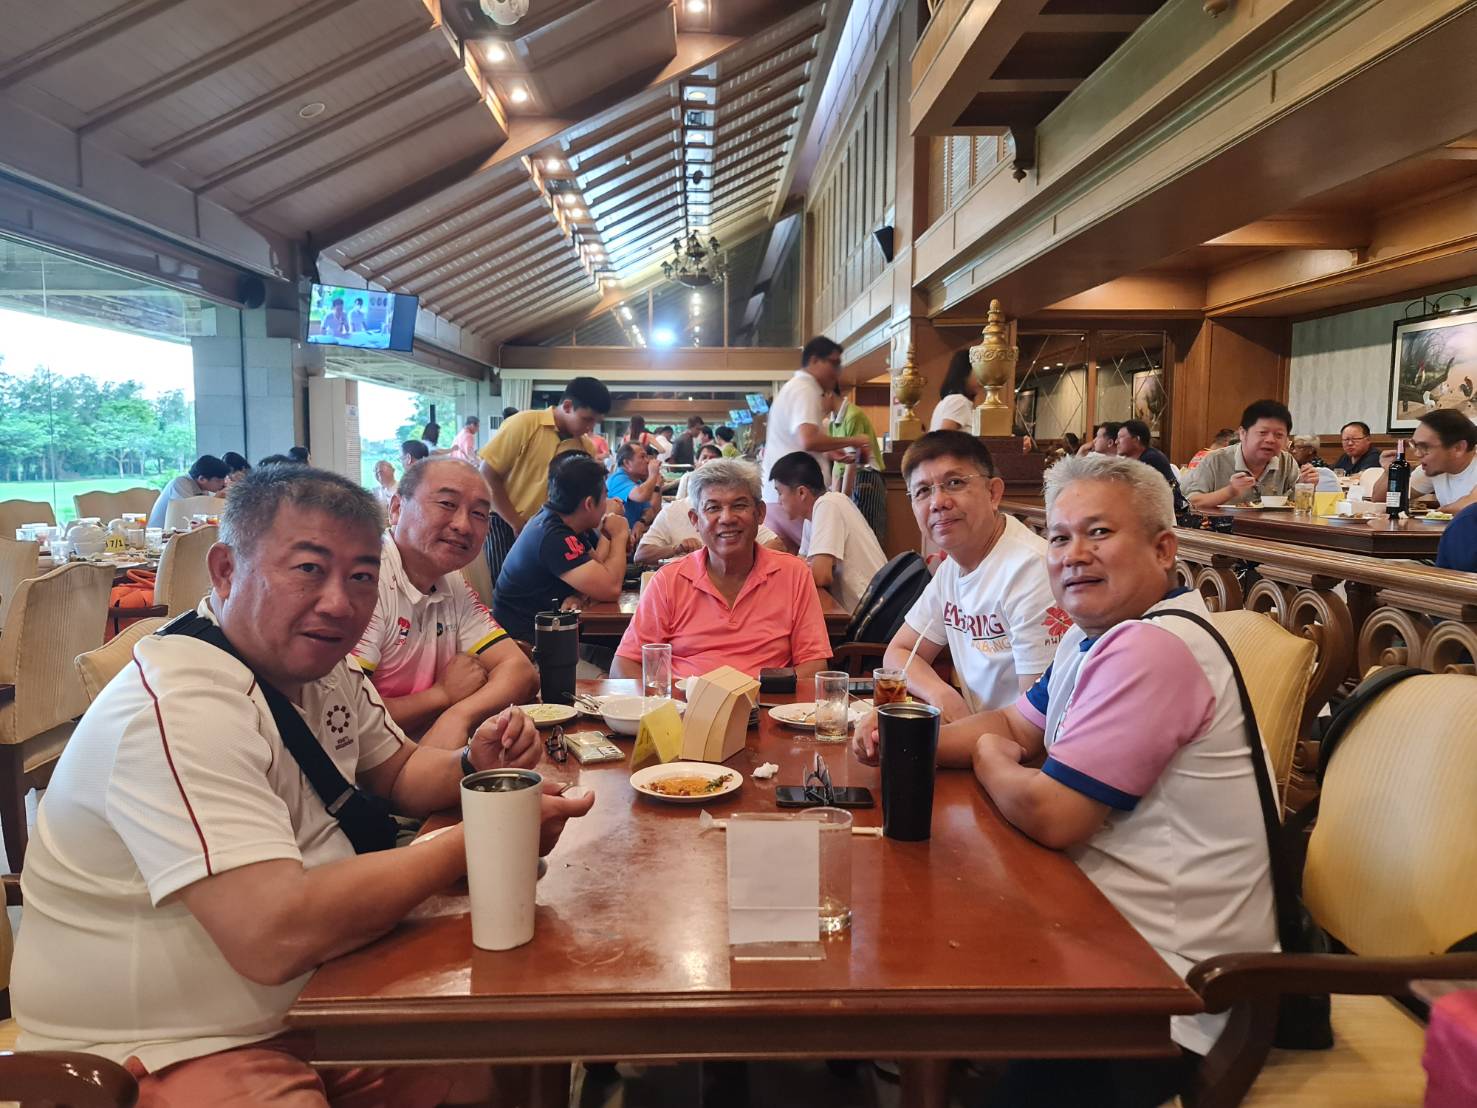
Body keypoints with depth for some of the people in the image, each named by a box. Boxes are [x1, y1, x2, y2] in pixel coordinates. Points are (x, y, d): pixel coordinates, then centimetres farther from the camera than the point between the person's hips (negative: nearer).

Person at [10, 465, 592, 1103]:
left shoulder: (317, 664, 1)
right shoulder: (180, 708, -25)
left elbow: (396, 771, 16)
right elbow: (276, 936, -33)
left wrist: (472, 765, -6)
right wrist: (476, 839, -24)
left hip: (312, 994, 8)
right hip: (183, 1052, -8)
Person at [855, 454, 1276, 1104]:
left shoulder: (1151, 649, -25)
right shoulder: (1098, 636, 9)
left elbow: (1049, 815, -27)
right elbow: (1017, 725, 16)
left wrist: (989, 758, -5)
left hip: (1168, 987, -9)